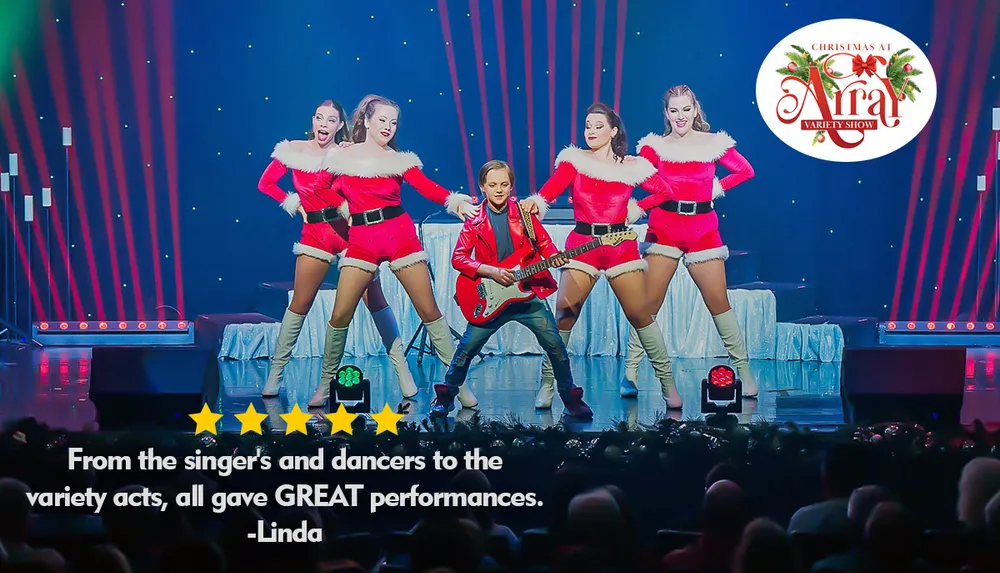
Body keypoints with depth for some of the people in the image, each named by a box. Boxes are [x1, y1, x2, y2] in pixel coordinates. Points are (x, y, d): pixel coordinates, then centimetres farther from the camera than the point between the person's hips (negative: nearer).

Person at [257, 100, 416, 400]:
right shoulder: (293, 150, 6)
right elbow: (266, 183, 9)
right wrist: (294, 204, 5)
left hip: (348, 229, -1)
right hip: (315, 231, 1)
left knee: (374, 298, -4)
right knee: (300, 304, 2)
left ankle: (402, 370, -2)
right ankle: (275, 372, 11)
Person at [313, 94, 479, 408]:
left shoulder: (399, 159, 5)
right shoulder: (343, 156, 8)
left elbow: (428, 187, -9)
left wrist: (456, 201, -25)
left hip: (399, 234, 0)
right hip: (361, 239, 0)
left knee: (429, 311, -4)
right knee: (340, 315, -6)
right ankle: (326, 382, 12)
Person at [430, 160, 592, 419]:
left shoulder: (524, 213, 2)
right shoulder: (474, 221, -1)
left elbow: (544, 242, 10)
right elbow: (458, 258, -5)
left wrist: (553, 257, -13)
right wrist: (491, 271, -18)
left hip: (529, 294, 1)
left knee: (555, 344, -4)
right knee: (468, 346, -1)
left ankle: (571, 399, 11)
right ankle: (446, 396, 18)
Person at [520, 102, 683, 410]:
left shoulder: (632, 166, 7)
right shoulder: (574, 160, 4)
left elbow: (666, 192, 13)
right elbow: (550, 189, -12)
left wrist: (637, 208, 3)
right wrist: (534, 201, -33)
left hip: (621, 245, 0)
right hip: (582, 243, 0)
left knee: (640, 315, -2)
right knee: (564, 315, -9)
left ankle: (668, 383, 7)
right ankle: (546, 387, -1)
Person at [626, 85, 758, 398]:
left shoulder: (714, 143, 7)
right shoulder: (655, 146, 7)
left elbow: (745, 170, 15)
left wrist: (717, 188, 6)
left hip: (703, 229, 0)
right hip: (664, 228, 0)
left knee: (719, 302, 0)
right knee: (648, 303, -6)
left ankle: (744, 374, 9)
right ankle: (629, 375, -1)